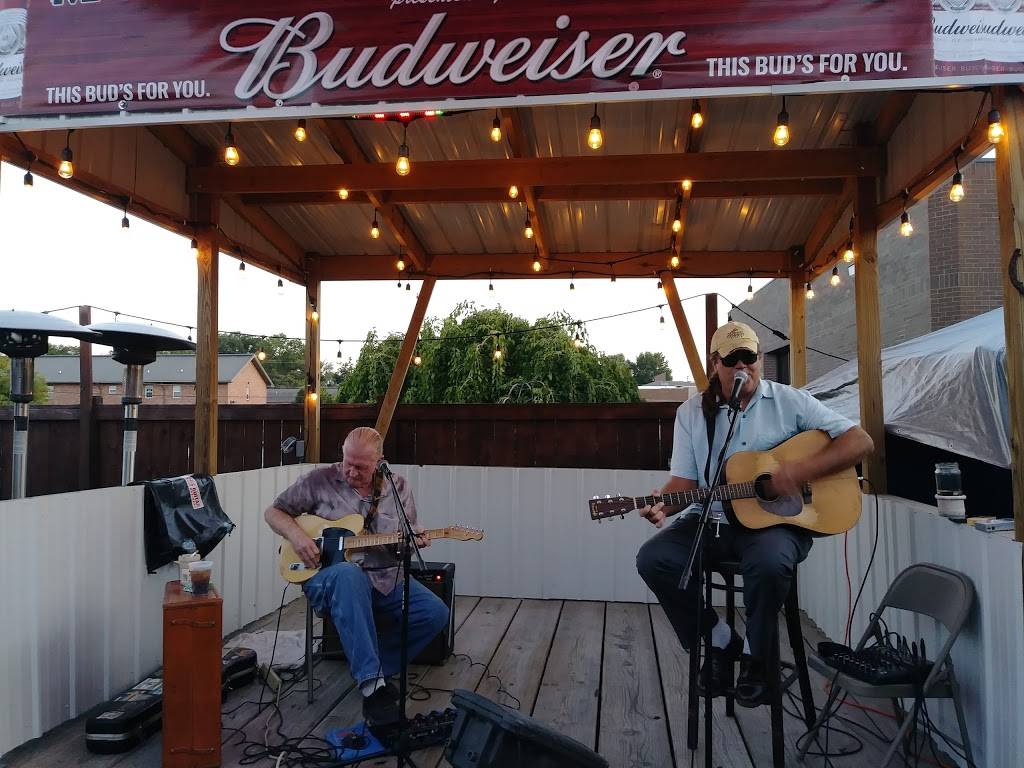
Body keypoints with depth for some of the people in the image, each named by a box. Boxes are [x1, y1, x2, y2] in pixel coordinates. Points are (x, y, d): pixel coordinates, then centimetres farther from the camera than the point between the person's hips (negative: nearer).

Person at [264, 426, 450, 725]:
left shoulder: (398, 488, 7)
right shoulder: (320, 481, 0)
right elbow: (273, 512, 7)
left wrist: (414, 539, -11)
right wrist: (297, 535, -11)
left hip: (385, 577, 3)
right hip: (330, 575, -3)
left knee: (435, 613, -20)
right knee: (348, 574, -42)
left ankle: (376, 667, 0)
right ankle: (372, 685, -40)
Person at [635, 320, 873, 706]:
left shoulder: (790, 401, 1)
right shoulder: (692, 412, 8)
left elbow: (861, 442, -3)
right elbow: (685, 480, 4)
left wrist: (802, 470, -17)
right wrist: (662, 504, -19)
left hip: (776, 520, -3)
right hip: (712, 520, 3)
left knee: (769, 562, -36)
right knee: (652, 558, -20)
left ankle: (755, 657, -5)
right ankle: (720, 640, 3)